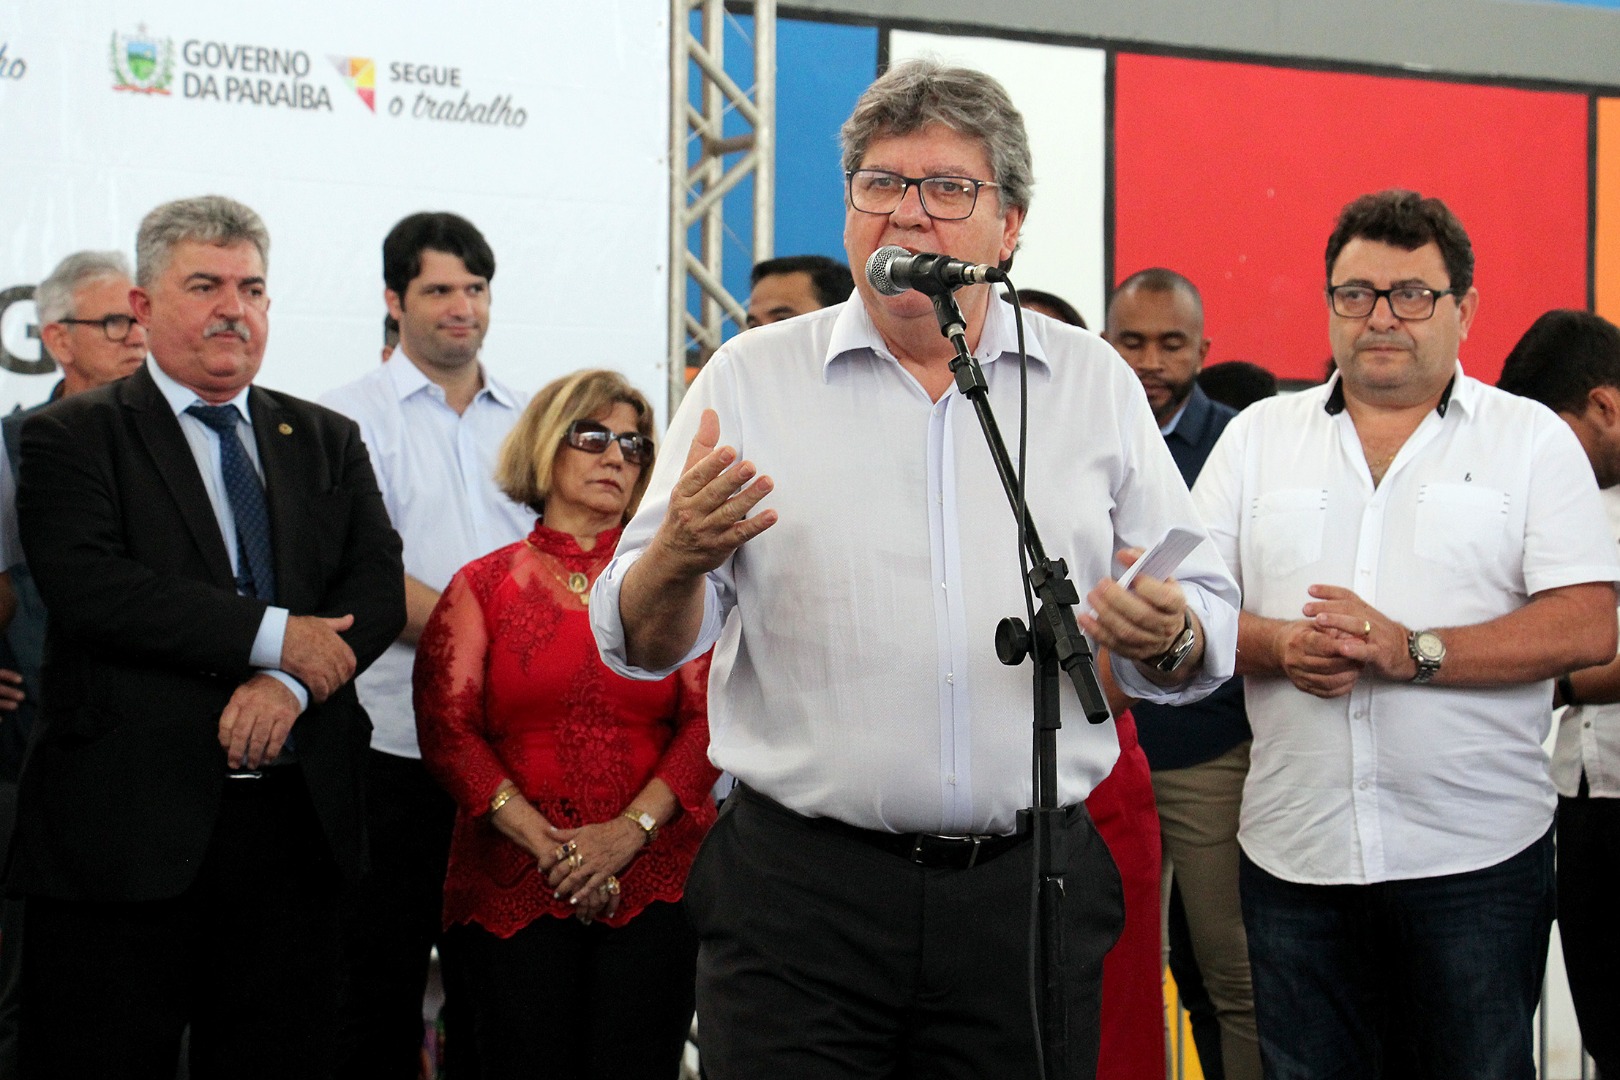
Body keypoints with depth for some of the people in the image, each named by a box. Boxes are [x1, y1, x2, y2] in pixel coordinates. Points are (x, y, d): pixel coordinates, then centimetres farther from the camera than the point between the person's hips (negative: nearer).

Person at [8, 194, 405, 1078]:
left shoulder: (327, 442, 16)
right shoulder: (72, 438, 2)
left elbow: (378, 591, 5)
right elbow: (87, 587, -14)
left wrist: (287, 684, -14)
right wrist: (274, 635, -15)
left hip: (295, 820, 4)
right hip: (127, 824, -4)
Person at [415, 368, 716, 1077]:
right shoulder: (484, 585, 10)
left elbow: (709, 718, 3)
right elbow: (445, 729, 1)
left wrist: (632, 829, -11)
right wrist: (548, 845, -10)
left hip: (655, 880, 0)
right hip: (514, 886, 0)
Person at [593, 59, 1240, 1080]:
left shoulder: (1095, 382, 9)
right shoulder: (750, 379, 5)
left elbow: (1207, 627, 9)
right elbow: (643, 641, 1)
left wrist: (1168, 637, -14)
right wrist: (679, 559, -21)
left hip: (1032, 890, 2)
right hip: (801, 885, -1)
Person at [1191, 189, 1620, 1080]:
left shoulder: (1533, 439, 3)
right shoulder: (1258, 436, 11)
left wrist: (1412, 652, -17)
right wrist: (1278, 646, -13)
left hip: (1477, 857, -2)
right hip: (1295, 854, 2)